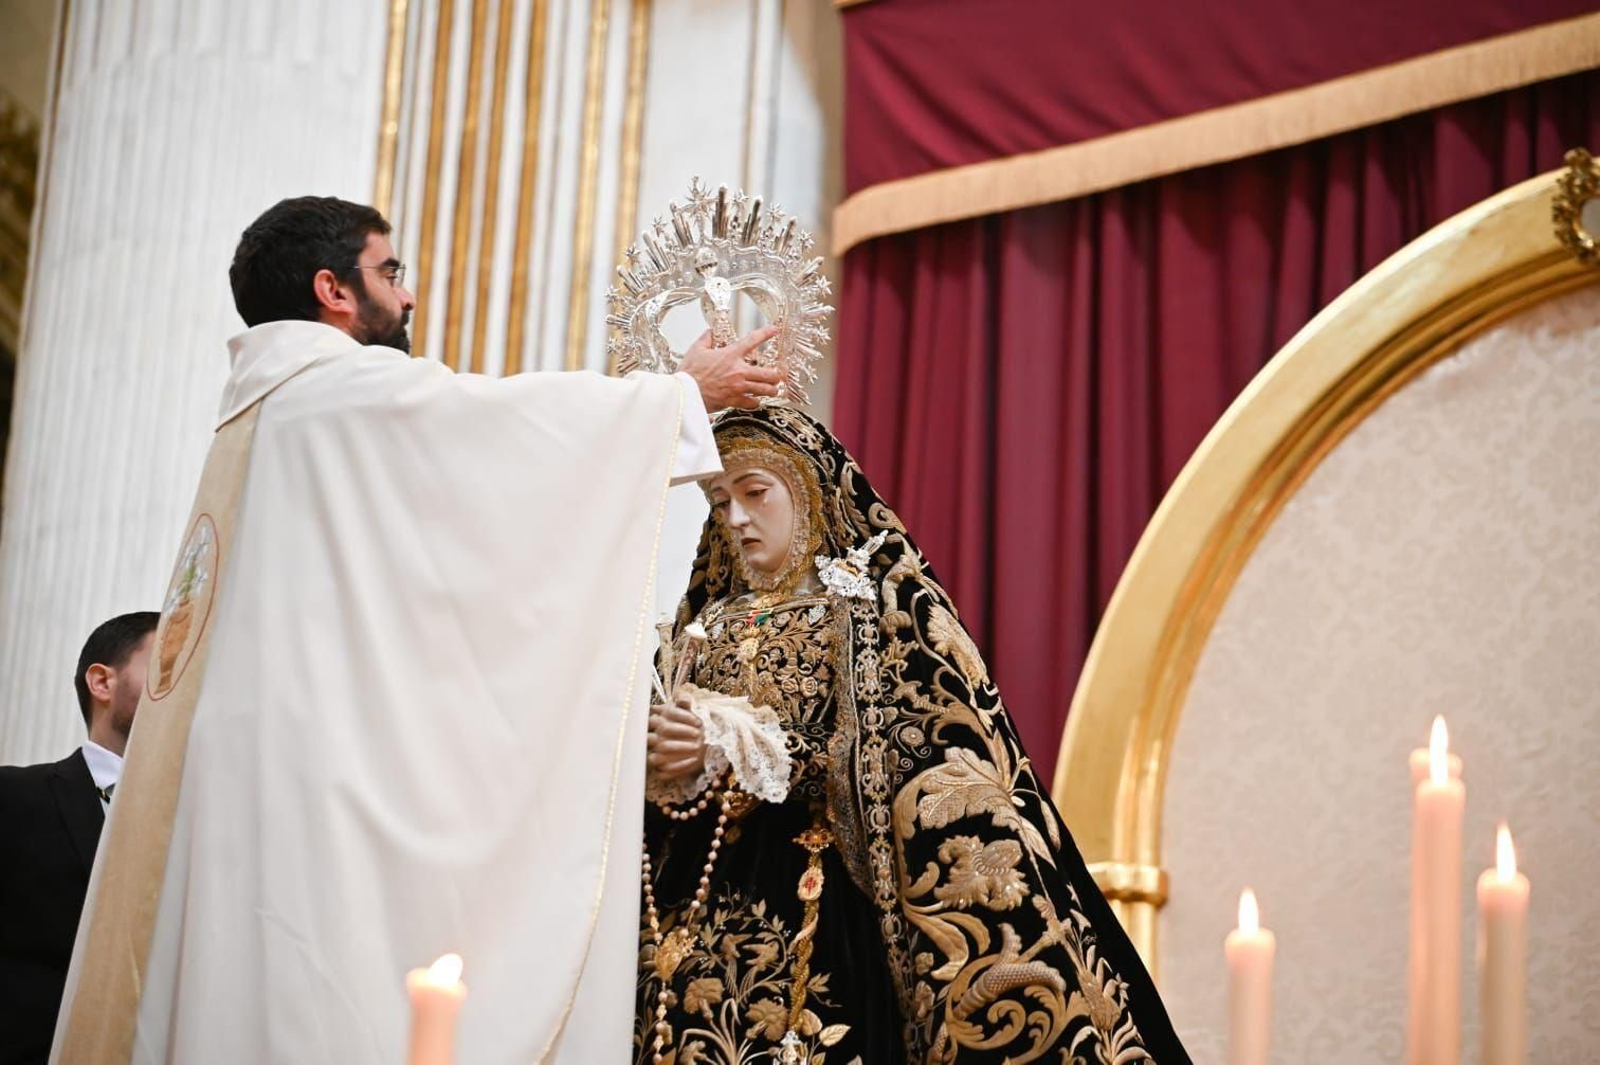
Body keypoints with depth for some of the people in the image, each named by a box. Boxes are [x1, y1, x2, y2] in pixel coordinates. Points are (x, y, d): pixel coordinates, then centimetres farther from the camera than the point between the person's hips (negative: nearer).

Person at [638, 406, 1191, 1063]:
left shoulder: (876, 600, 1)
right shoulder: (708, 623, 18)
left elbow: (889, 764, -11)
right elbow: (673, 768, 15)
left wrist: (737, 754, -19)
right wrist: (652, 759, -9)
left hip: (815, 919, -5)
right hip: (697, 917, 5)